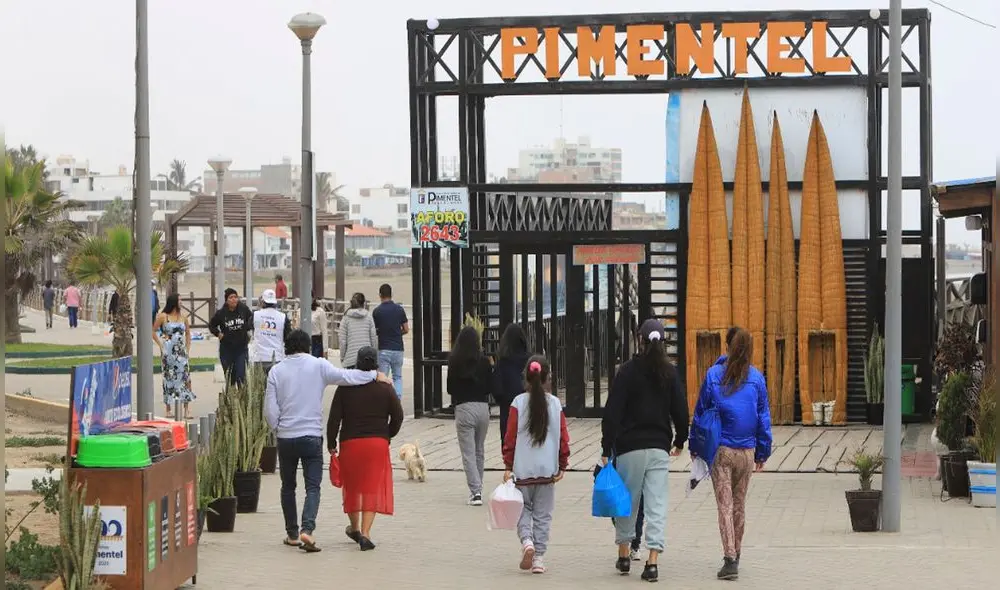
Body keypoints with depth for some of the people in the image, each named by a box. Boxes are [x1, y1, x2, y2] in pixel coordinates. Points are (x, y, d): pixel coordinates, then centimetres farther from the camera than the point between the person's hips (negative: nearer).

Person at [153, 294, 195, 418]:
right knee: (168, 378, 1)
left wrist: (187, 348, 9)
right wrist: (161, 345, -4)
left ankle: (186, 409, -6)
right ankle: (168, 409, 9)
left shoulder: (183, 316, 9)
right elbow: (153, 331, 2)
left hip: (181, 351, 3)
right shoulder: (163, 317, -2)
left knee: (185, 377, -7)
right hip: (168, 351, -3)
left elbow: (188, 333, 17)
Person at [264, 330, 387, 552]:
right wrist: (374, 374, 5)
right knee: (313, 487, -1)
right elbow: (345, 376, -8)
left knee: (288, 486, 16)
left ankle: (292, 534, 22)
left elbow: (270, 410, -1)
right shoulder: (318, 366, -5)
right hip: (311, 436, -2)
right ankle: (306, 529, -22)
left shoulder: (276, 371, 0)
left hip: (285, 437, 2)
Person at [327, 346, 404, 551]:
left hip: (350, 442, 1)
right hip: (378, 443, 0)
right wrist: (388, 435, 19)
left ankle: (354, 528, 33)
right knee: (373, 487, 1)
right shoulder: (385, 388, 0)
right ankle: (365, 533, -10)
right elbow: (398, 416, 2)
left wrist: (331, 444, 7)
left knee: (352, 486, 18)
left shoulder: (345, 388, -2)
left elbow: (334, 419, -3)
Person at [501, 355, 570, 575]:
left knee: (523, 508, 14)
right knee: (543, 514, 9)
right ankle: (539, 557, 8)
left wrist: (508, 466, 1)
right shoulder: (555, 403, -2)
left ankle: (527, 540, -12)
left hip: (523, 468, -1)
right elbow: (563, 437, 0)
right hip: (547, 468, 1)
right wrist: (562, 466, 9)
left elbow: (510, 436, -6)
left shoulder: (519, 403, -7)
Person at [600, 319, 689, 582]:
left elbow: (612, 412, -8)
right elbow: (680, 410, 6)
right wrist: (680, 441, 22)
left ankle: (624, 556, 21)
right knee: (657, 505, 0)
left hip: (630, 446, -2)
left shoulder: (628, 370, -5)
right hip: (660, 447, 2)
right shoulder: (670, 372, 2)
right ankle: (652, 561, -8)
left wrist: (606, 449, -5)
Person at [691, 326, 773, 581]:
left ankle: (730, 559, -12)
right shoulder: (756, 378, -1)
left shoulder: (713, 375, -5)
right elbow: (764, 416, 4)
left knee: (725, 505, -1)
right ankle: (735, 556, 28)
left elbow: (700, 412, 1)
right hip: (746, 452, 2)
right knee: (739, 504, 16)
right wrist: (762, 453, 12)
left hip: (720, 449, -2)